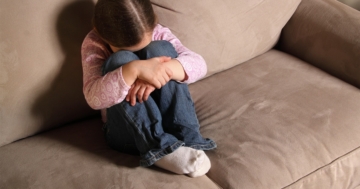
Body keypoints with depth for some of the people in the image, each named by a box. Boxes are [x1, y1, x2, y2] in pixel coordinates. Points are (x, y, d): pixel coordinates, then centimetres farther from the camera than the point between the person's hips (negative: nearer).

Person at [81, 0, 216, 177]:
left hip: (171, 119, 2)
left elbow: (199, 64, -16)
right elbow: (94, 97, -27)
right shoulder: (94, 44, -10)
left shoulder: (157, 33, -3)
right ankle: (158, 147, -32)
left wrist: (162, 69, -36)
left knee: (159, 49, -22)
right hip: (127, 131, -1)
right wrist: (133, 70, -42)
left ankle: (186, 138, -26)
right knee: (120, 61, -27)